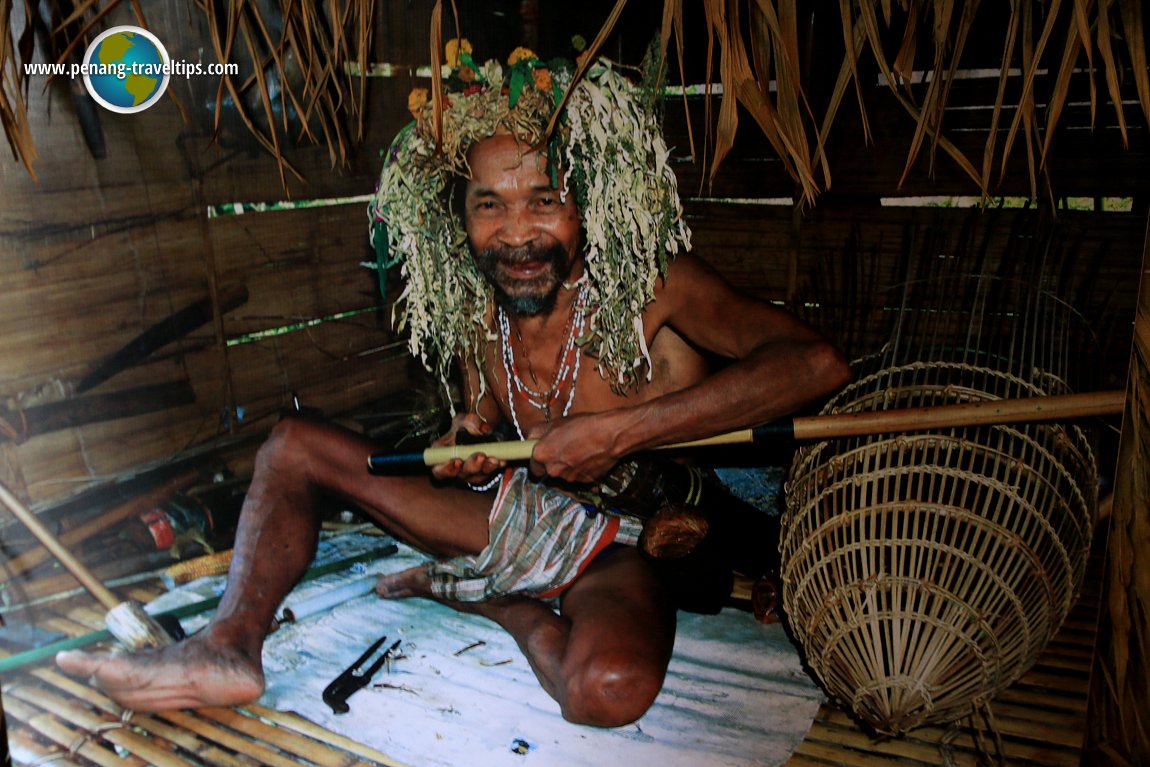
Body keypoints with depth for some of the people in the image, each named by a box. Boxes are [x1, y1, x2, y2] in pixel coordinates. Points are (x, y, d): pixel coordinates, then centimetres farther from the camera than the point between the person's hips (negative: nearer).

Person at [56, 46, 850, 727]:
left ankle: (499, 601, -7)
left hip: (622, 545, -4)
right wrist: (470, 436, -13)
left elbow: (818, 362, -35)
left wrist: (621, 431, -35)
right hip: (513, 510, 5)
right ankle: (232, 647, -5)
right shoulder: (474, 305, -5)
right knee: (293, 446, 3)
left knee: (611, 687, -39)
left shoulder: (651, 286, -22)